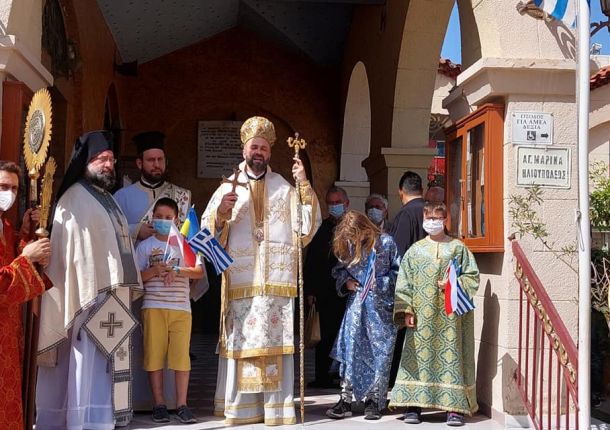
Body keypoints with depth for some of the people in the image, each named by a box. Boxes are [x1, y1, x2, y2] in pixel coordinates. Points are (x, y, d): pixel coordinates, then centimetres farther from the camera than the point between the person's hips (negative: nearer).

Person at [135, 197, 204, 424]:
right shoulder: (144, 246, 10)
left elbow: (199, 272, 2)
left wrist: (177, 271, -13)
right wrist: (153, 271, -13)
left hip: (181, 307, 0)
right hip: (153, 307, 0)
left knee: (181, 355, -2)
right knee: (155, 355, 0)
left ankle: (182, 404, 5)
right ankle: (159, 404, 9)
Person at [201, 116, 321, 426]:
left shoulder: (285, 187, 10)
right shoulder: (228, 187, 9)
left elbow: (308, 226, 1)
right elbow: (208, 231, 3)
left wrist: (304, 186, -8)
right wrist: (221, 212, -17)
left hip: (276, 281, 0)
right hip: (241, 281, 0)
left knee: (276, 342, -1)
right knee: (241, 341, -1)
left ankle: (277, 405, 5)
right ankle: (240, 406, 8)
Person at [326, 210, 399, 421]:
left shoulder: (385, 242, -8)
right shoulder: (347, 246, 5)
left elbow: (398, 271, -1)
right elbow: (339, 269, 17)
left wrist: (381, 283, -13)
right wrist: (345, 281, -2)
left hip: (380, 307, -3)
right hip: (355, 305, 3)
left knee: (379, 352, 2)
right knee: (349, 350, 0)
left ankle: (373, 400, 12)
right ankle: (346, 399, 5)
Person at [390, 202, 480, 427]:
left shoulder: (458, 248, 7)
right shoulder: (415, 250, 10)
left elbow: (472, 277, 5)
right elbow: (403, 283, 6)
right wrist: (406, 311, -3)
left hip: (450, 316, -1)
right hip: (422, 316, 1)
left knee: (451, 354, -3)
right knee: (419, 355, -1)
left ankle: (454, 407, 1)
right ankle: (413, 406, 4)